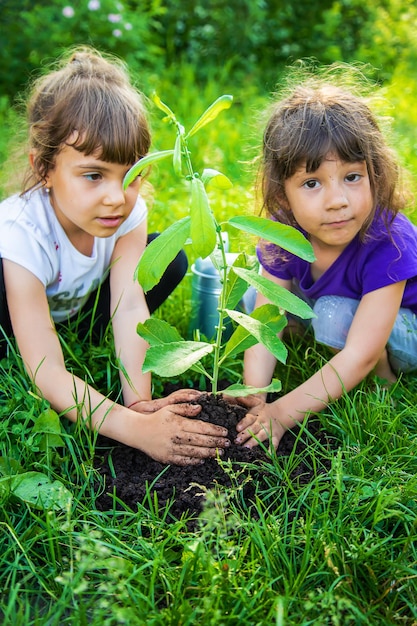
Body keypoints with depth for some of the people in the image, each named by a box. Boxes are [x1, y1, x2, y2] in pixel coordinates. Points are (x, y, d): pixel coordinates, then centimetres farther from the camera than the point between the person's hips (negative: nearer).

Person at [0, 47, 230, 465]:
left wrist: (139, 401, -44)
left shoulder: (128, 212, -24)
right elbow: (46, 375, -42)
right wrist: (137, 429, -53)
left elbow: (130, 305, -31)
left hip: (73, 311, 5)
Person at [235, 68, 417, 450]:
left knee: (335, 313, -34)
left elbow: (359, 357, -38)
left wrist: (282, 413, -40)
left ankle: (386, 382, -6)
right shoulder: (284, 234, -21)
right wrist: (255, 403, -35)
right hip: (330, 305, 6)